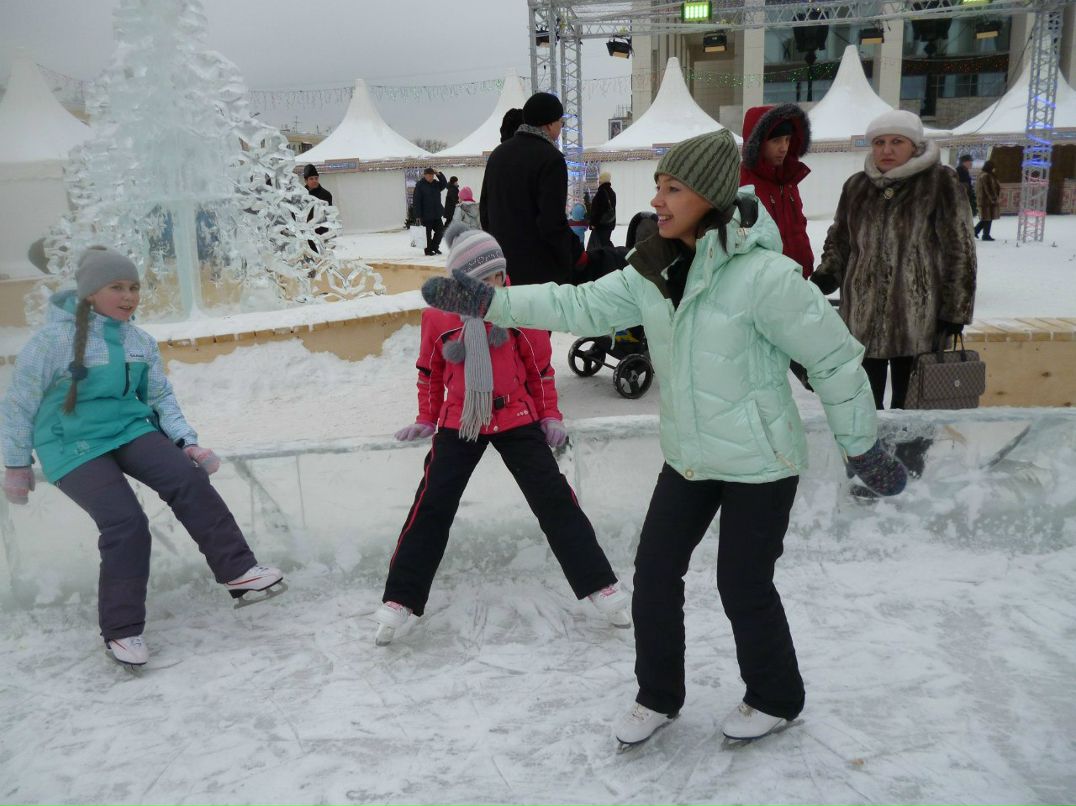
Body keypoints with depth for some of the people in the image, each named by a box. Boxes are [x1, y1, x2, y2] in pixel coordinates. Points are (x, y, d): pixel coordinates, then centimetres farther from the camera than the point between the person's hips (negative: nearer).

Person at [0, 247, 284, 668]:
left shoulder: (140, 342, 4)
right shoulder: (55, 339, -12)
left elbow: (162, 398, 11)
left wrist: (187, 442, -2)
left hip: (131, 430, 5)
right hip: (73, 447, -5)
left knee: (189, 480, -21)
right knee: (125, 522, -19)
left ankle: (237, 569, -17)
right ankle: (121, 630, -3)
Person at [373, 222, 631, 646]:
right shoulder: (438, 317, -5)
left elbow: (540, 367, 4)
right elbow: (430, 371, 11)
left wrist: (550, 417, 3)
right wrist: (427, 420, 15)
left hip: (516, 419, 0)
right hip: (459, 422, 1)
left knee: (555, 500, -2)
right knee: (432, 508, -2)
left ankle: (600, 585, 9)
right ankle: (399, 600, 9)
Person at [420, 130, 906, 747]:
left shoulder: (764, 275, -25)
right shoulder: (655, 270, -3)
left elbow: (835, 358, -17)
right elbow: (581, 305, -1)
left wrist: (864, 447, -7)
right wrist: (487, 301, -8)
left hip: (760, 462, -6)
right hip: (689, 457, 7)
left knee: (744, 586, 7)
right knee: (655, 573, 10)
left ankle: (776, 698, 37)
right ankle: (659, 696, 33)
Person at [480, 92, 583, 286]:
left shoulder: (498, 153, 13)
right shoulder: (550, 158, -14)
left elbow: (484, 208, 17)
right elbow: (552, 221, -19)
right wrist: (576, 254, -6)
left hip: (501, 264, 8)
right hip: (542, 271, -8)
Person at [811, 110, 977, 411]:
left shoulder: (940, 183, -5)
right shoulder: (856, 186, 9)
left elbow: (959, 250, -5)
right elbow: (839, 240, 19)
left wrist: (954, 311, -7)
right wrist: (824, 277, 1)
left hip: (919, 320, -4)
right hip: (863, 318, 4)